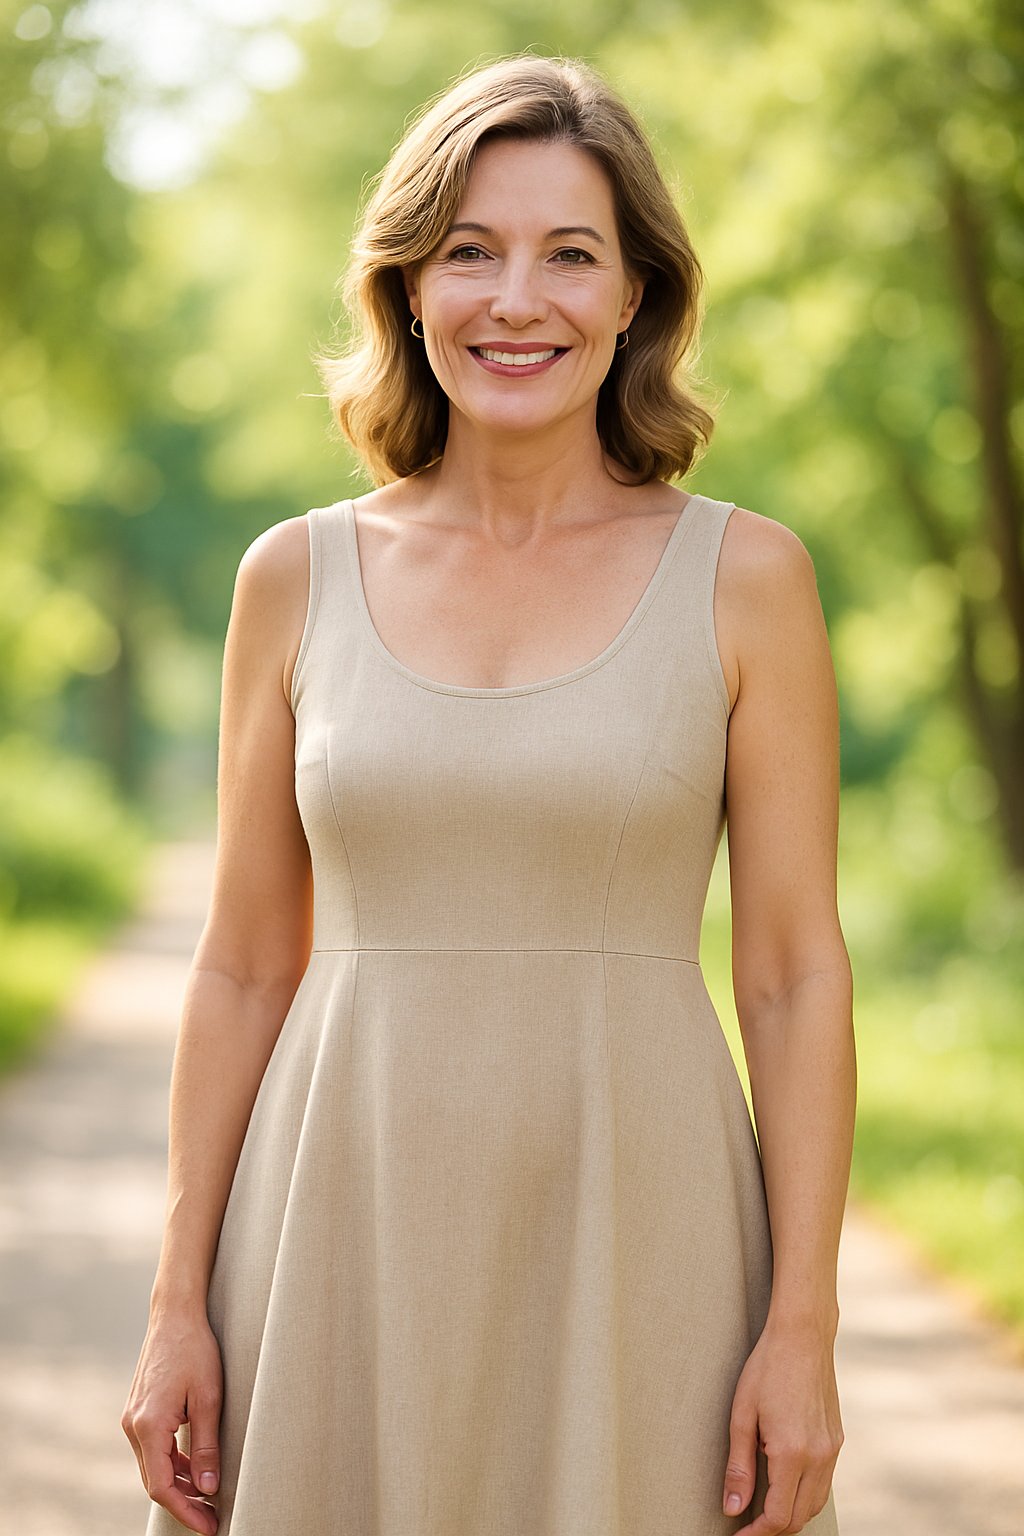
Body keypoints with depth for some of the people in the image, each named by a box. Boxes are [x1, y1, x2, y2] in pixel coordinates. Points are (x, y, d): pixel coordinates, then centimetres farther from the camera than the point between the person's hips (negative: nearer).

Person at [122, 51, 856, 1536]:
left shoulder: (744, 578, 0)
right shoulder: (300, 578, 4)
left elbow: (795, 973, -1)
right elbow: (243, 968, 7)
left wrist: (805, 1327, -7)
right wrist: (177, 1303, 2)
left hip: (628, 1239, -1)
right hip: (349, 1242, 2)